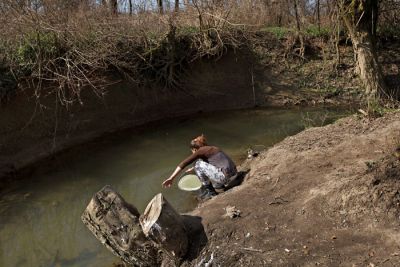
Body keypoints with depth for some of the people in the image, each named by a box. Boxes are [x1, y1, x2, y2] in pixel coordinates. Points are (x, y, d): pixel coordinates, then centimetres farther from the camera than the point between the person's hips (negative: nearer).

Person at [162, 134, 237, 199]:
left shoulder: (201, 151, 0)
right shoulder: (212, 148, 24)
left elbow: (184, 163, -8)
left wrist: (171, 178, -10)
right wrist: (193, 169, 57)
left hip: (225, 176, -9)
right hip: (233, 175, 9)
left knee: (198, 164, 2)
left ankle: (209, 191, 9)